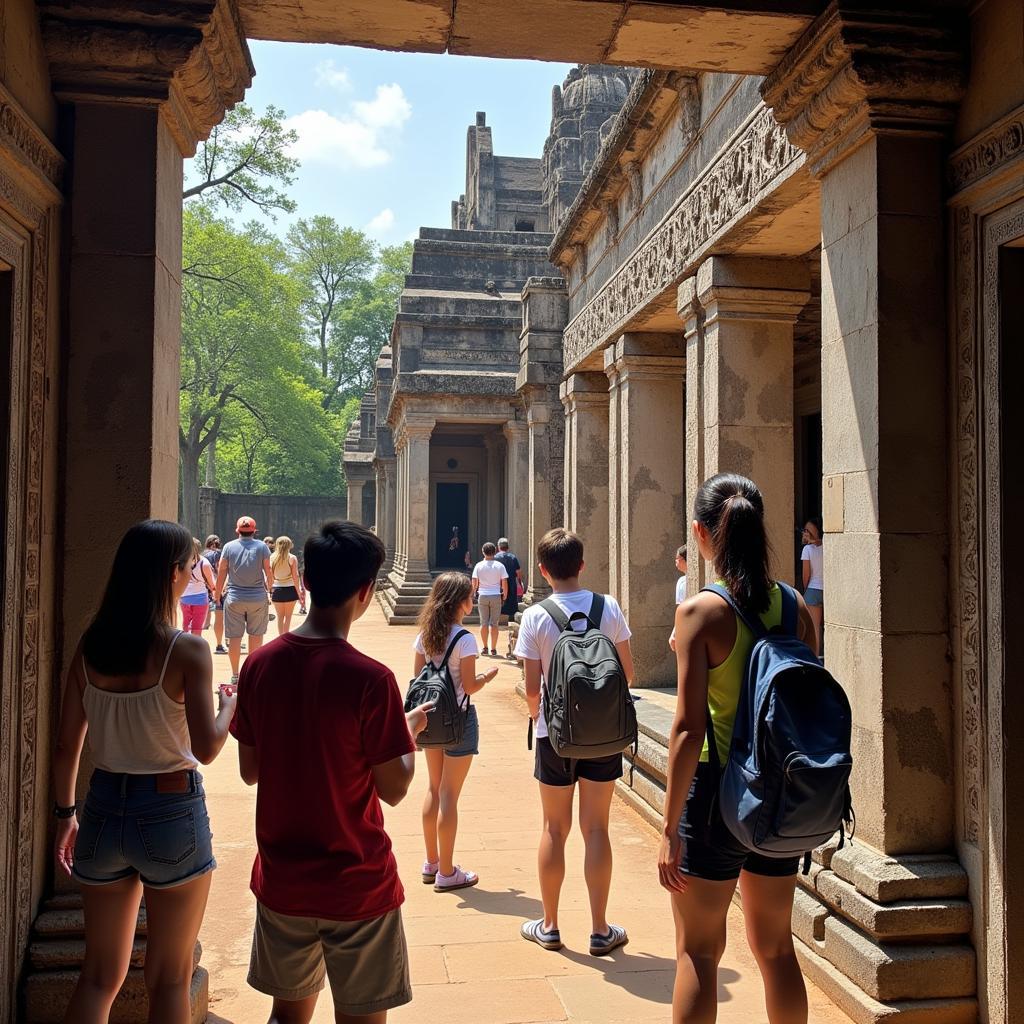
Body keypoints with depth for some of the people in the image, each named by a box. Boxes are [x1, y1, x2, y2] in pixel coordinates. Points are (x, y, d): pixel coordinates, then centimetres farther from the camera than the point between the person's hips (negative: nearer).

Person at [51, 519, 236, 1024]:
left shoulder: (90, 647, -1)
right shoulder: (187, 650, -16)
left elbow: (66, 746, 3)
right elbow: (206, 748, -18)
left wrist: (65, 813, 15)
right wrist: (230, 704, 0)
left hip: (104, 807, 5)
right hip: (171, 812, -5)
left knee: (99, 975, 21)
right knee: (169, 980, 13)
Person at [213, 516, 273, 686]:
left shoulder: (229, 546, -1)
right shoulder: (262, 546, -3)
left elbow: (221, 572, 1)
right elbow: (268, 571, -2)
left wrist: (218, 593, 13)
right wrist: (269, 588, 15)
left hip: (234, 598, 0)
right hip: (258, 598, 0)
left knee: (234, 637, 6)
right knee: (255, 635, 10)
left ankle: (235, 675, 10)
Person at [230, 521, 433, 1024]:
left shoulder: (259, 664, -7)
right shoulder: (370, 679, -22)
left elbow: (249, 771, 3)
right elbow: (393, 790, -15)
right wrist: (410, 729, 2)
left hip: (281, 882, 5)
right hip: (357, 887, -5)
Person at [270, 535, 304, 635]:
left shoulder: (272, 558, -1)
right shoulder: (292, 558, -8)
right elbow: (295, 577, -10)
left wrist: (270, 591, 7)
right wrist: (299, 593, -5)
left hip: (276, 590, 2)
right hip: (290, 589, -2)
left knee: (280, 616, 15)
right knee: (288, 616, 10)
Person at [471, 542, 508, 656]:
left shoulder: (479, 565, -2)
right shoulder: (499, 566, -4)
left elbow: (474, 582, -2)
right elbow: (504, 583, -4)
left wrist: (474, 593, 16)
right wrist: (505, 595, 9)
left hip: (482, 596, 1)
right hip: (496, 596, -1)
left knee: (484, 623, 10)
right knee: (494, 623, 4)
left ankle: (485, 648, 15)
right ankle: (493, 649, 5)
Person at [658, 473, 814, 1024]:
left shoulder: (699, 612, -17)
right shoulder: (796, 607, -2)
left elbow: (690, 727, -18)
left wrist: (671, 826, -11)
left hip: (717, 791, -4)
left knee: (698, 951, 11)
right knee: (776, 946, 21)